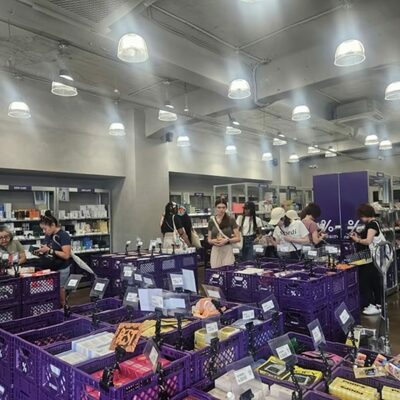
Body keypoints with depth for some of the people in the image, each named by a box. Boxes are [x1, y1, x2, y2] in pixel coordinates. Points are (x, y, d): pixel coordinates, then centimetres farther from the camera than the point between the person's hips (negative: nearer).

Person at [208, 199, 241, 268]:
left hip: (228, 250, -1)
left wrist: (227, 240, -15)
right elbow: (209, 239, 11)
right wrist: (213, 241, -10)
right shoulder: (211, 221, 6)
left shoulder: (231, 220, 0)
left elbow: (238, 238, -1)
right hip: (215, 251, 2)